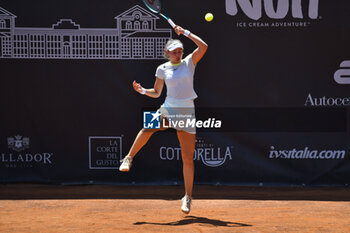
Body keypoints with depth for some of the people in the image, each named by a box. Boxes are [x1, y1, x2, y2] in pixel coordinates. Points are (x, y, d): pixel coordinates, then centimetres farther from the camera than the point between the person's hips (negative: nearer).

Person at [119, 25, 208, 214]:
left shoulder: (189, 62, 5)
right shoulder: (162, 69, 8)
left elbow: (203, 47, -9)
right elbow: (156, 93, 17)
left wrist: (185, 33, -9)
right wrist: (142, 90, -2)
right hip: (168, 110, 1)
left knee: (188, 157, -2)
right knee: (149, 126, -34)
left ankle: (188, 197, 7)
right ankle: (129, 158, -23)